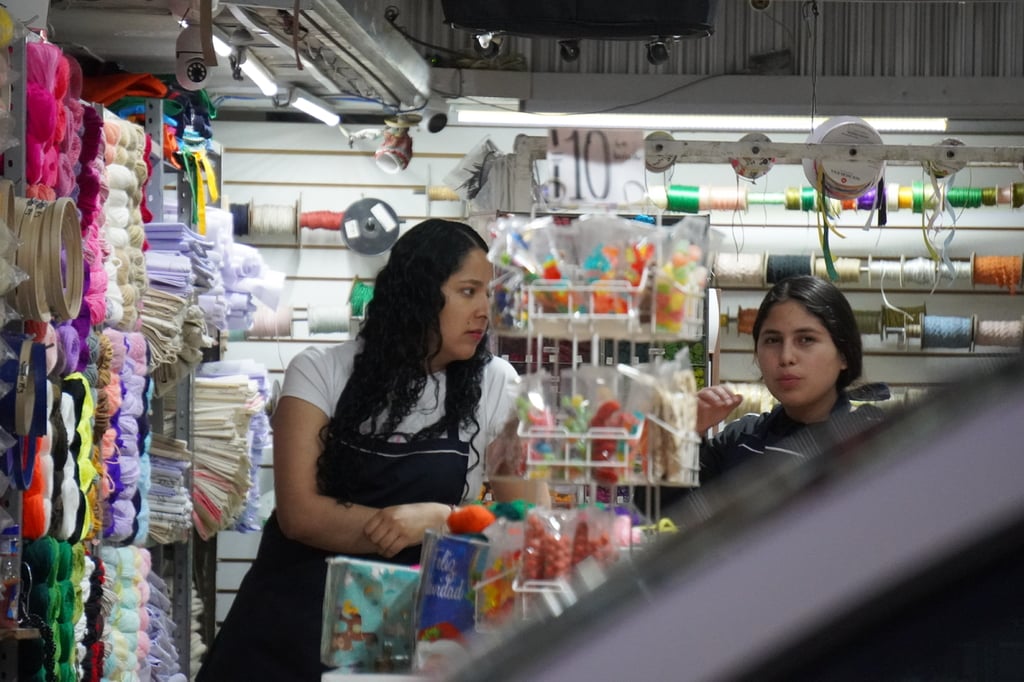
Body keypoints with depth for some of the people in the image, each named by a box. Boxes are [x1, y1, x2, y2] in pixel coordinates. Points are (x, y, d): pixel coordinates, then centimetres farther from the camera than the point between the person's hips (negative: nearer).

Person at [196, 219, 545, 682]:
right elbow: (300, 514, -9)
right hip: (298, 605, 0)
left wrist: (434, 521, -18)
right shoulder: (320, 373, 0)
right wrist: (430, 523, -14)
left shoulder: (495, 387, 3)